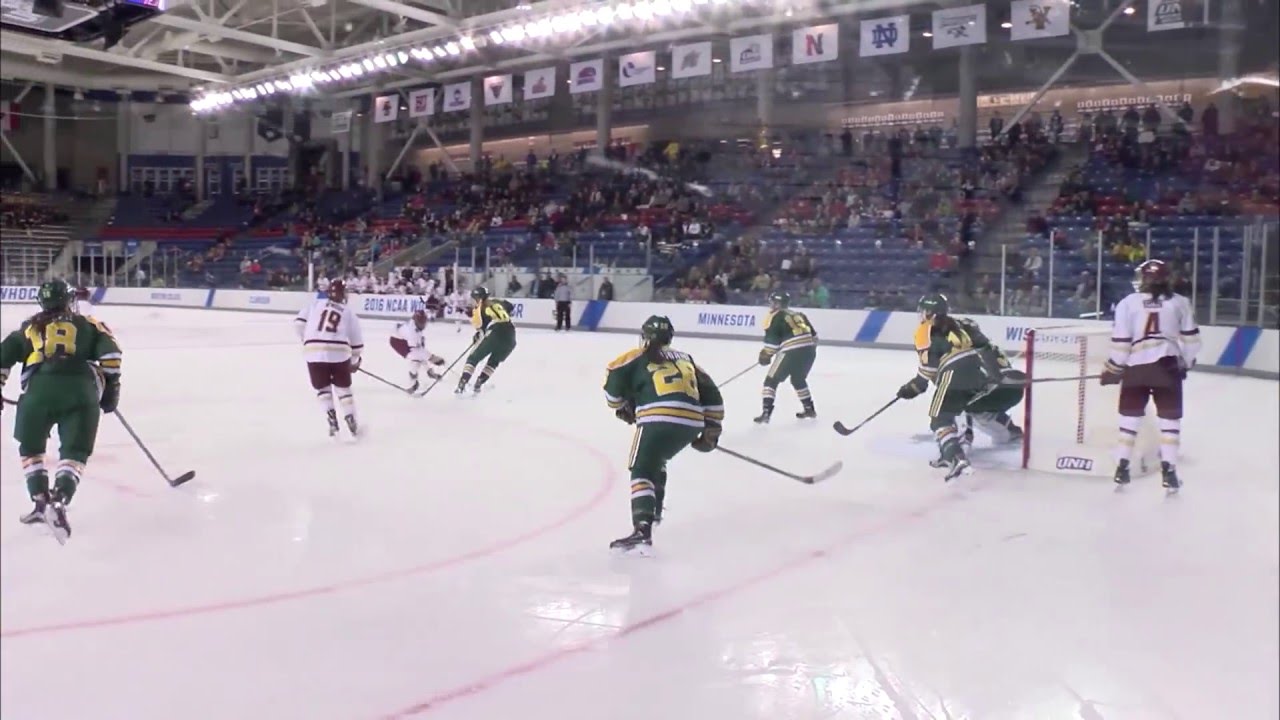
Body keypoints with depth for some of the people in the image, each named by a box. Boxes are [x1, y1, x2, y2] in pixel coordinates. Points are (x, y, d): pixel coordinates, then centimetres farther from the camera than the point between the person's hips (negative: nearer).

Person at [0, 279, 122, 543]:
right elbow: (110, 352, 8)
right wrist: (111, 388, 12)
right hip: (81, 392, -1)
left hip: (38, 391, 1)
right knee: (74, 453, 5)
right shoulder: (88, 325, 23)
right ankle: (58, 502, -18)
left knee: (31, 449, 24)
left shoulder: (29, 327, 27)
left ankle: (41, 502, 15)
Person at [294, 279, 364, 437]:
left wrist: (306, 340, 22)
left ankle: (332, 420, 7)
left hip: (314, 352, 0)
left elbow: (299, 323, 6)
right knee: (343, 388, 18)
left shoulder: (315, 304, 15)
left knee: (323, 387, 20)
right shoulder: (349, 312, 16)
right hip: (339, 353, 0)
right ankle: (352, 423, 15)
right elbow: (356, 341, 17)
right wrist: (355, 361, 31)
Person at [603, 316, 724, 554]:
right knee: (656, 460, 30)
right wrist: (711, 431, 31)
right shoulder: (686, 359, 31)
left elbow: (613, 380, 7)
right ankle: (654, 510, 38)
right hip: (692, 422, 6)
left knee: (642, 471, -4)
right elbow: (711, 395, 27)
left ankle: (642, 531, -22)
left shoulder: (638, 357, 17)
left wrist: (621, 407, 25)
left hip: (658, 418, -6)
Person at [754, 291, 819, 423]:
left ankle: (766, 413, -5)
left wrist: (766, 355, 9)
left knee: (771, 380, 4)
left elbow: (772, 339, -4)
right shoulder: (798, 314, 23)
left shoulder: (775, 317, 4)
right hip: (809, 350, 7)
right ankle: (809, 409, 33)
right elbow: (813, 334, 22)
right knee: (798, 379, 30)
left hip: (791, 352, -7)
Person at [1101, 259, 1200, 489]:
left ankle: (1122, 466, 13)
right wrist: (1187, 362, 23)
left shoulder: (1127, 303, 1)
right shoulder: (1180, 302, 6)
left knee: (1130, 415, 13)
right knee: (1170, 417, 8)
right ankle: (1168, 470, 3)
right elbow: (1190, 337, 8)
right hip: (1168, 366, 0)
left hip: (1136, 367, 0)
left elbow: (1120, 341, -2)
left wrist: (1113, 369, 8)